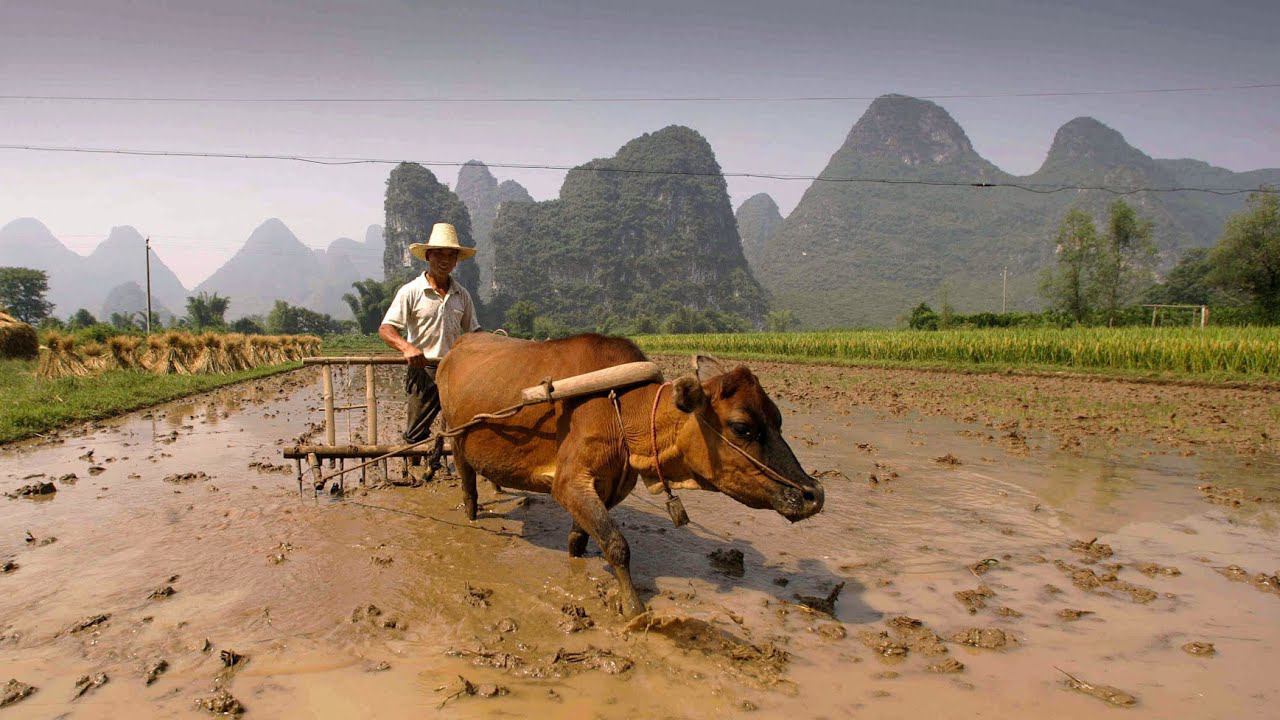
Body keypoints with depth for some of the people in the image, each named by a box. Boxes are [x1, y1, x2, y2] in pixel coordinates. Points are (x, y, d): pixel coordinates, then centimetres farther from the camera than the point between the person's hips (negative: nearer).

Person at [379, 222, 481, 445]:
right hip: (423, 370, -3)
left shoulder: (462, 295, 12)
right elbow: (385, 329, -6)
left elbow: (472, 331, 21)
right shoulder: (411, 291, -1)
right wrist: (406, 347, -25)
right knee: (415, 435, -2)